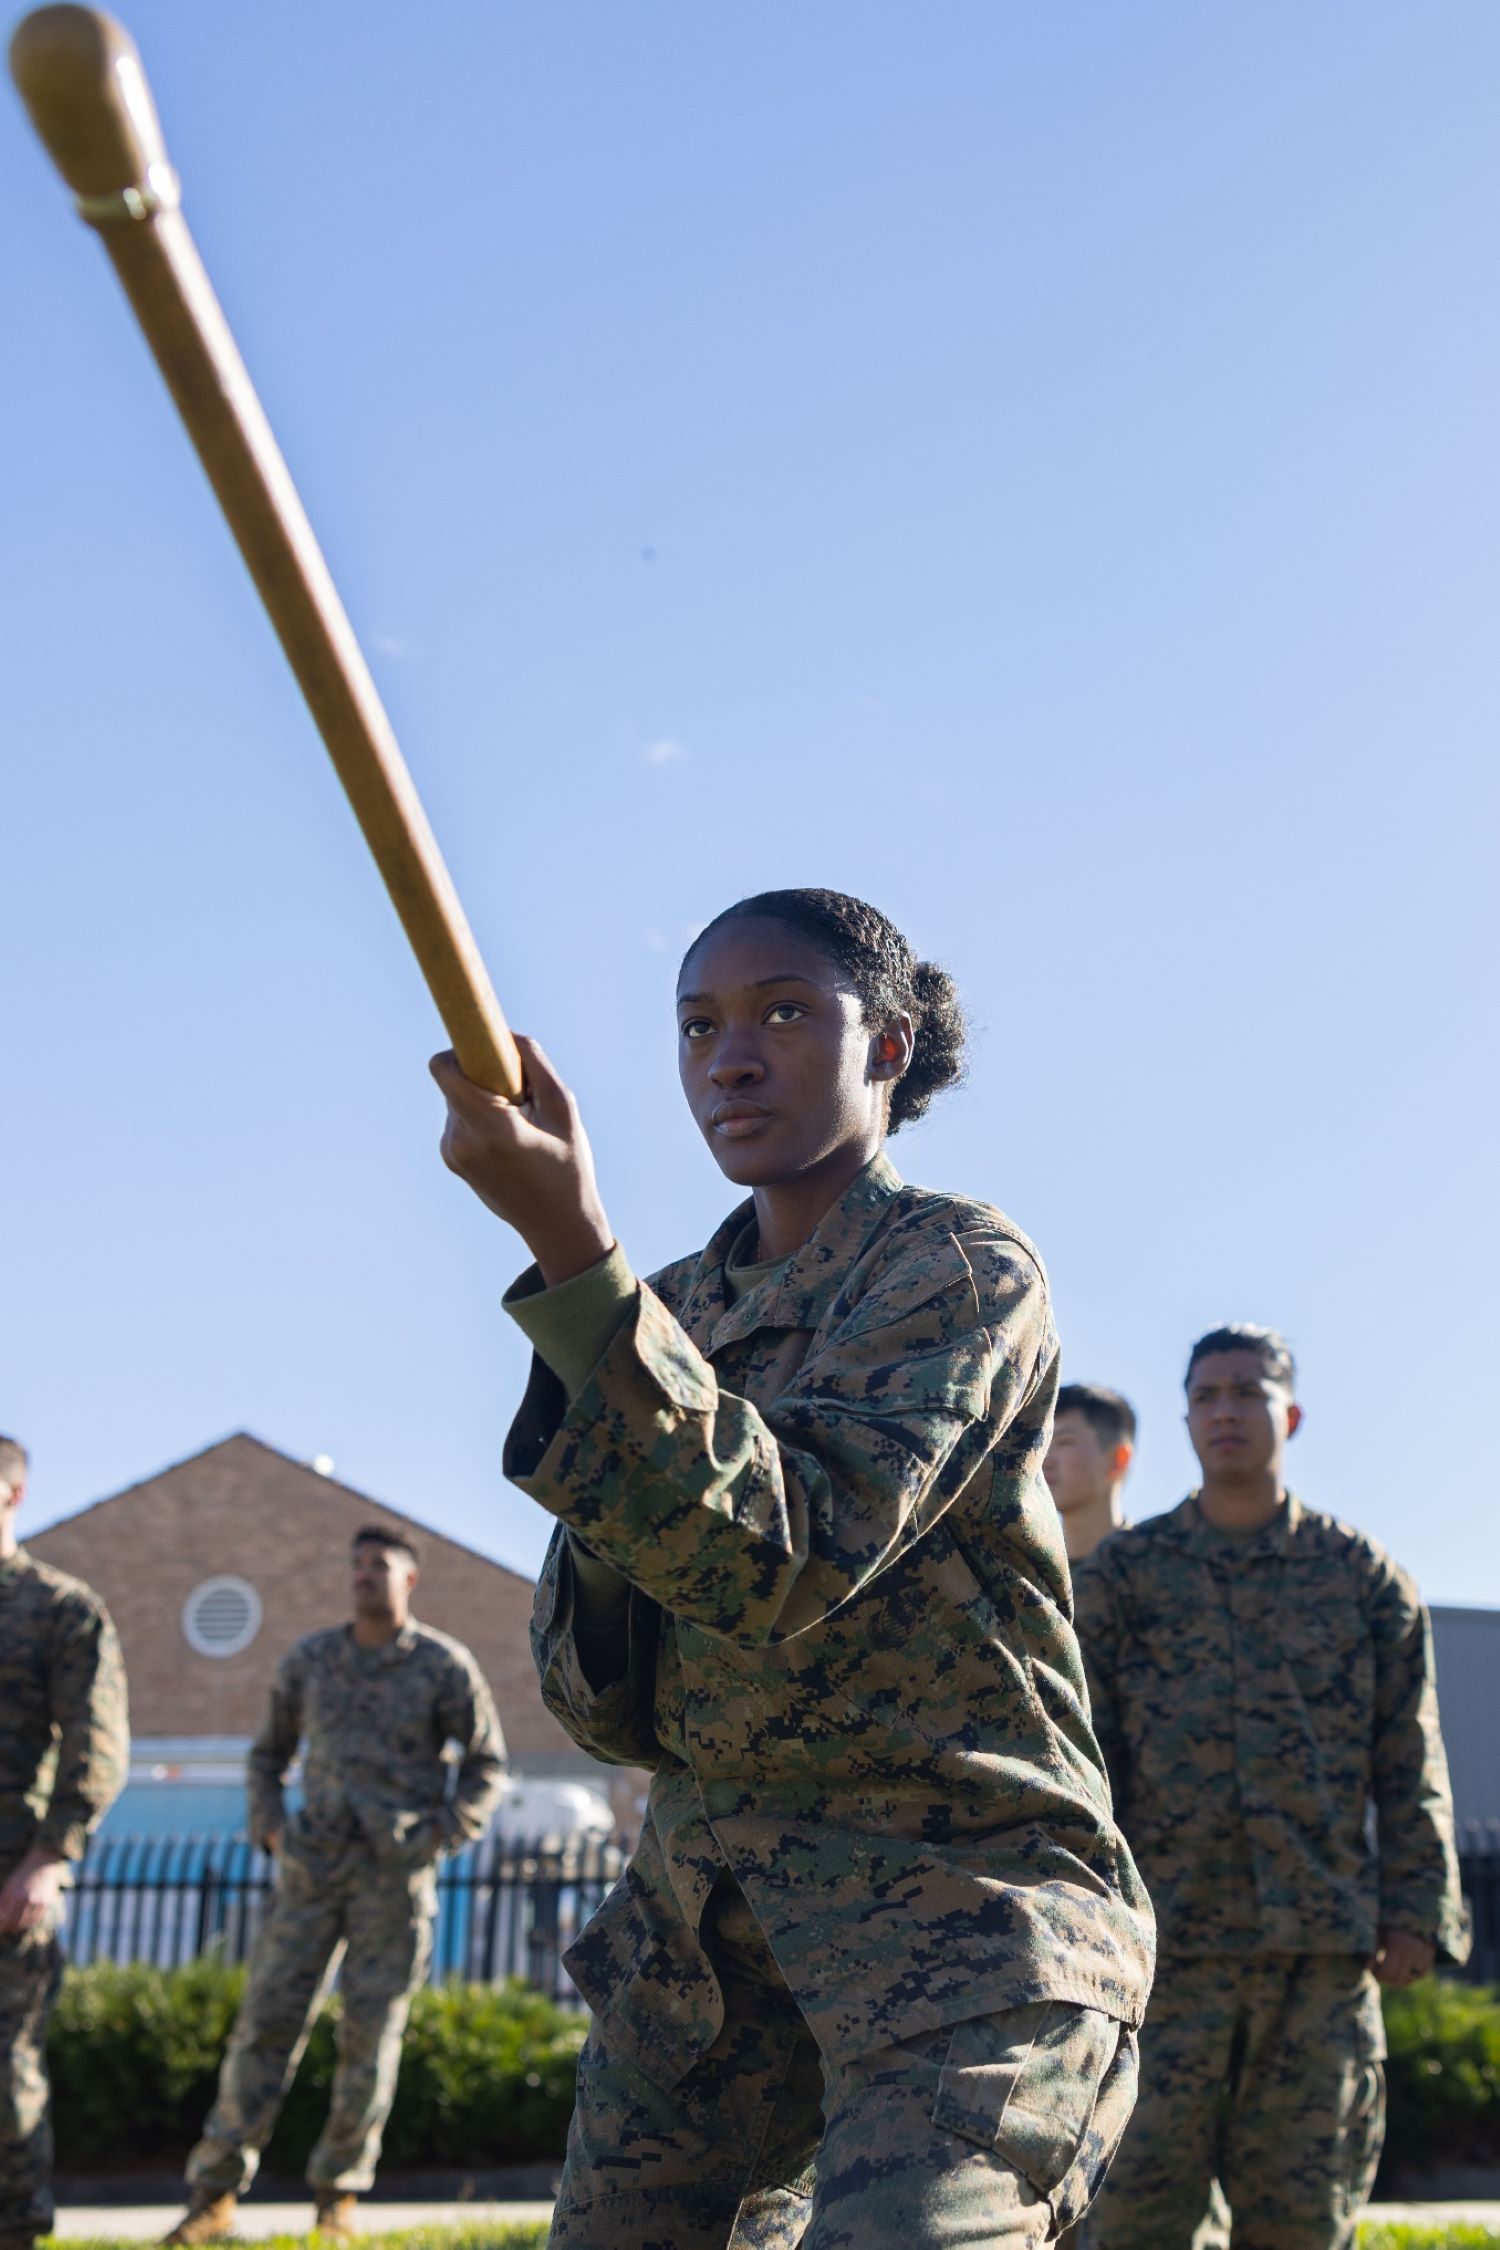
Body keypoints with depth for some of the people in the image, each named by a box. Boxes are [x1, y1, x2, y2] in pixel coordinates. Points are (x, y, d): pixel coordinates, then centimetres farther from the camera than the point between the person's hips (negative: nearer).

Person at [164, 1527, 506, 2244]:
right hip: (313, 1866, 2)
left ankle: (338, 2192, 14)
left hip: (395, 1875, -2)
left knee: (372, 2032, 0)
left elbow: (486, 1761, 7)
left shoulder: (446, 1666, 1)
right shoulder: (309, 1661, 9)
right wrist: (269, 1826, 4)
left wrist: (443, 1834, -6)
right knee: (266, 2021, -3)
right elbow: (268, 1753, 20)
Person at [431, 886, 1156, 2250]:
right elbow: (606, 1712, 9)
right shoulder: (672, 1310, 11)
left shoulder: (963, 1266, -7)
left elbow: (780, 1560, -25)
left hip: (958, 1910, -6)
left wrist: (569, 1244, -31)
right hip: (703, 1912, 7)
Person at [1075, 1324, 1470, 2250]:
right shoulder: (1123, 1572, 9)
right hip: (1169, 1931, 0)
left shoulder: (1364, 1575, 10)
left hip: (1325, 1939, 1)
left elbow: (1410, 1765, 8)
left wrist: (1416, 1911, 0)